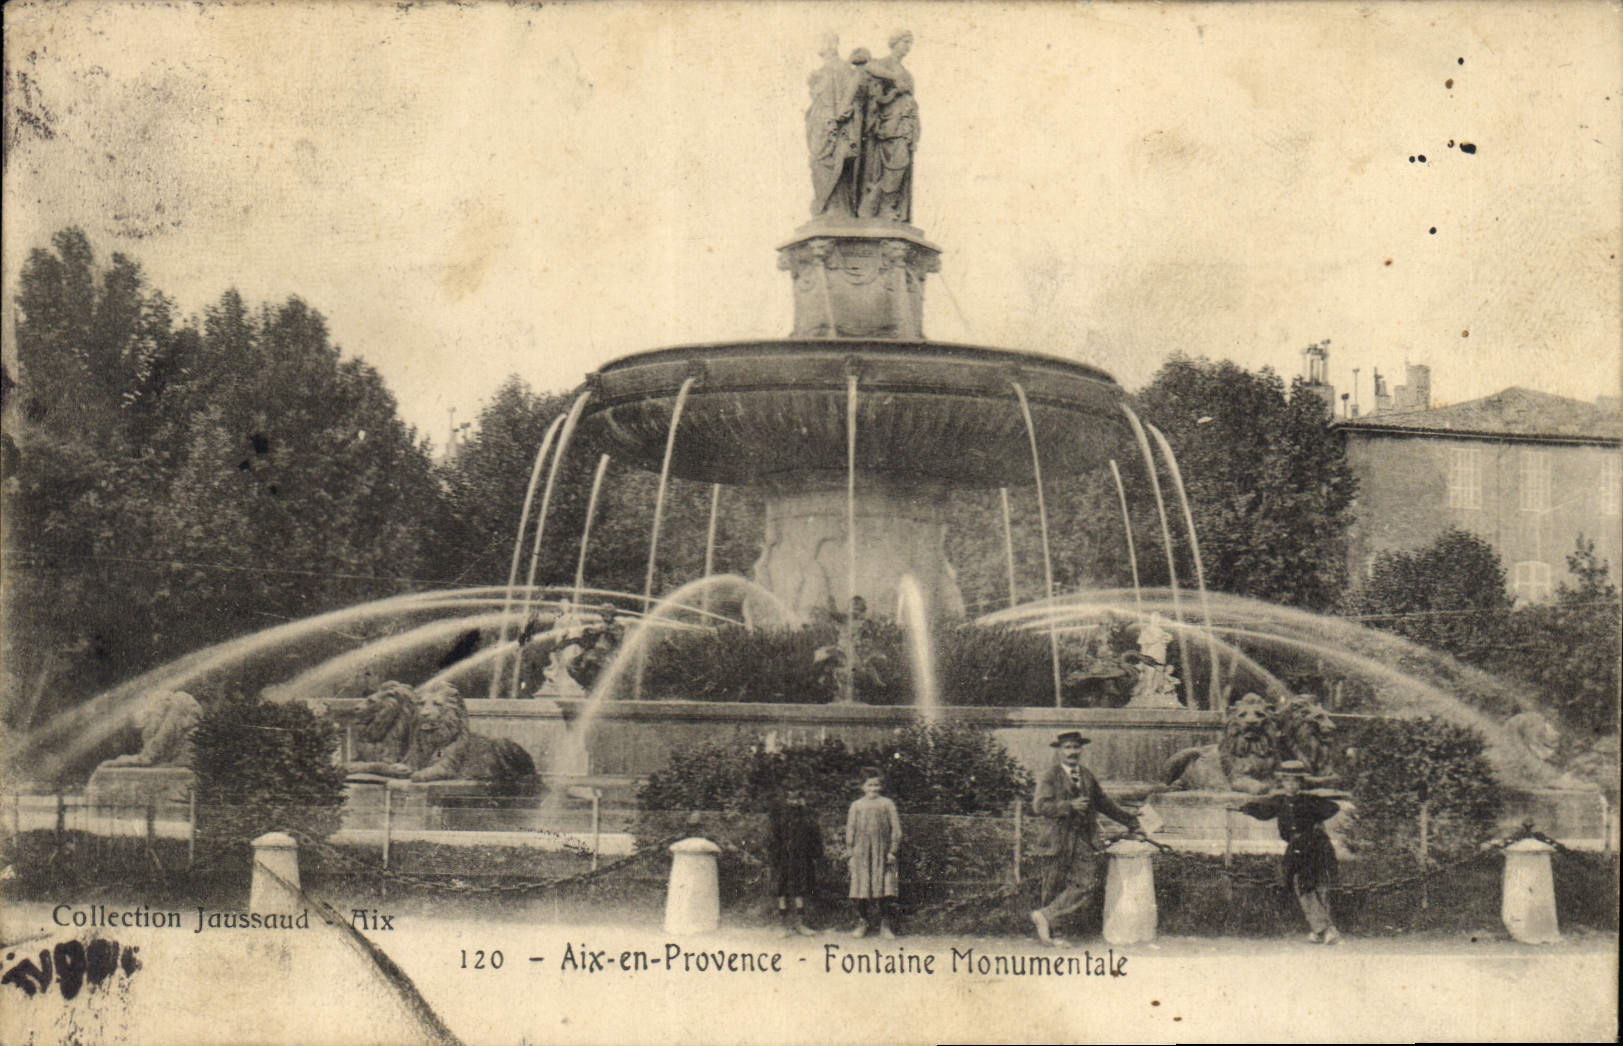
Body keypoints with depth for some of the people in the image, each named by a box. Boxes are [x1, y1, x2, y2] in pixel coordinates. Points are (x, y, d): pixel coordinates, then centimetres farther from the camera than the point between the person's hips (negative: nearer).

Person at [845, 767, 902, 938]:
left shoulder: (887, 804, 6)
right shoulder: (856, 806, 9)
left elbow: (896, 828, 4)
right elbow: (850, 829, 10)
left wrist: (892, 850, -3)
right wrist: (850, 851, 4)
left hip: (882, 852, -1)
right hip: (862, 852, 1)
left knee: (885, 889, -5)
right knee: (862, 888, 0)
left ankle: (886, 925, 1)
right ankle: (864, 923, 12)